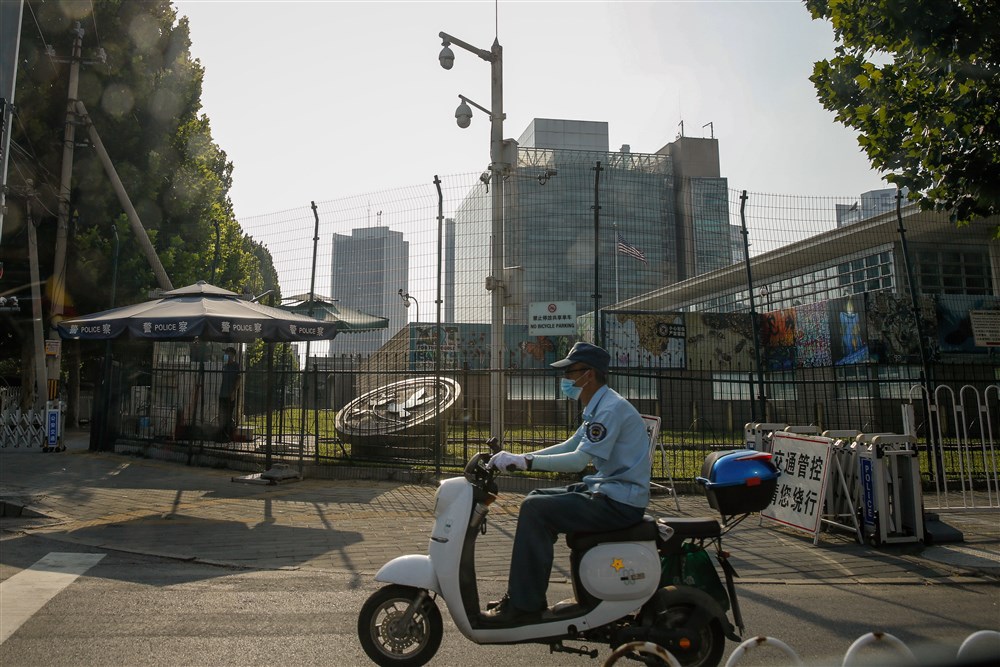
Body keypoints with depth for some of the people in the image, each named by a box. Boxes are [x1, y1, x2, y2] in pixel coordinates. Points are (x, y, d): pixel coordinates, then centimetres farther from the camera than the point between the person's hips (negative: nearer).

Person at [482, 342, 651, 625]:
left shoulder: (611, 407, -18)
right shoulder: (598, 408, 14)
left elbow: (579, 459, -26)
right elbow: (570, 446, 17)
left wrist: (526, 461, -24)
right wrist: (517, 458, 7)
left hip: (620, 502, -10)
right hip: (607, 490, 10)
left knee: (534, 509, -18)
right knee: (538, 498, 14)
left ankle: (523, 605, -10)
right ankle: (528, 591, 16)